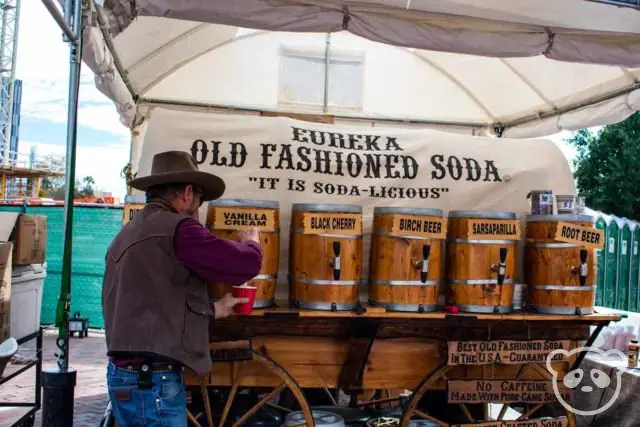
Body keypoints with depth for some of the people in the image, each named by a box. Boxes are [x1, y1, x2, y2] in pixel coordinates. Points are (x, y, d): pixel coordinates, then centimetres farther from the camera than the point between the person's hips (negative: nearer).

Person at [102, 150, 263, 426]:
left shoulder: (125, 235, 15)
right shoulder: (175, 227, -13)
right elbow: (246, 265, -15)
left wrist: (213, 310, 23)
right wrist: (250, 242, 8)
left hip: (123, 373, 10)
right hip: (153, 380, -9)